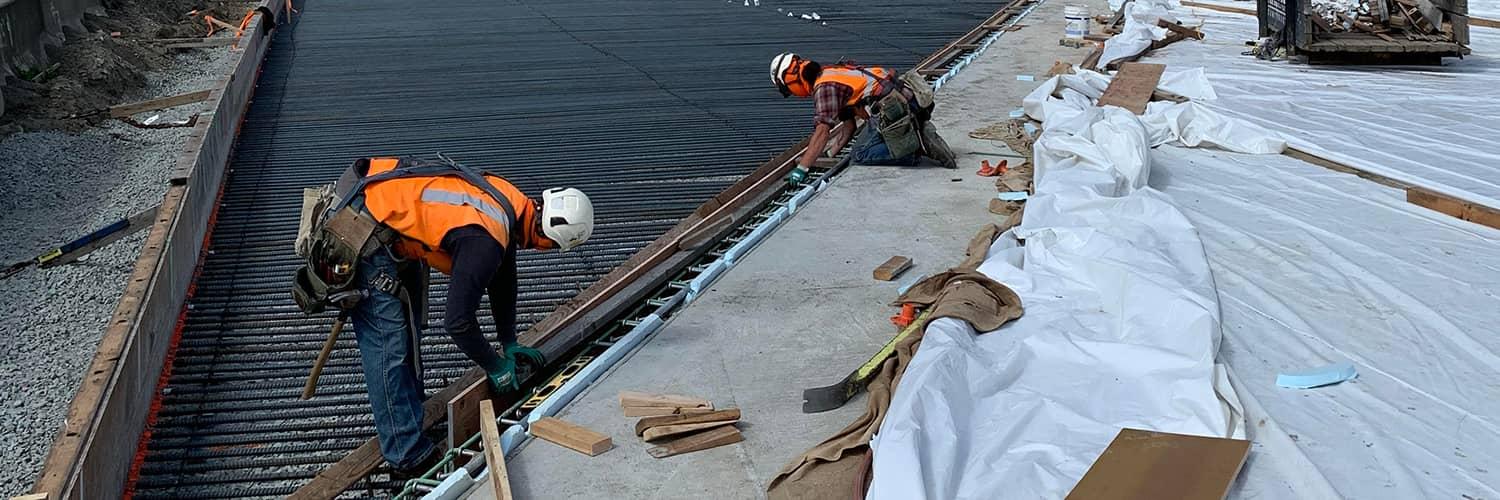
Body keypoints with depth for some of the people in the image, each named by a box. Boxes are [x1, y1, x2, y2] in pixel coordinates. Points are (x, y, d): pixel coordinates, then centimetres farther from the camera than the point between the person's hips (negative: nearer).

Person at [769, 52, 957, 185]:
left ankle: (917, 146, -12)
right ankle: (920, 138, 8)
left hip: (891, 111, -10)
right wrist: (828, 154, 17)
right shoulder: (833, 73, 23)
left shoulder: (824, 87, -8)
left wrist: (802, 168, -21)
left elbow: (822, 130, -19)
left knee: (859, 156, -4)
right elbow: (848, 127, 22)